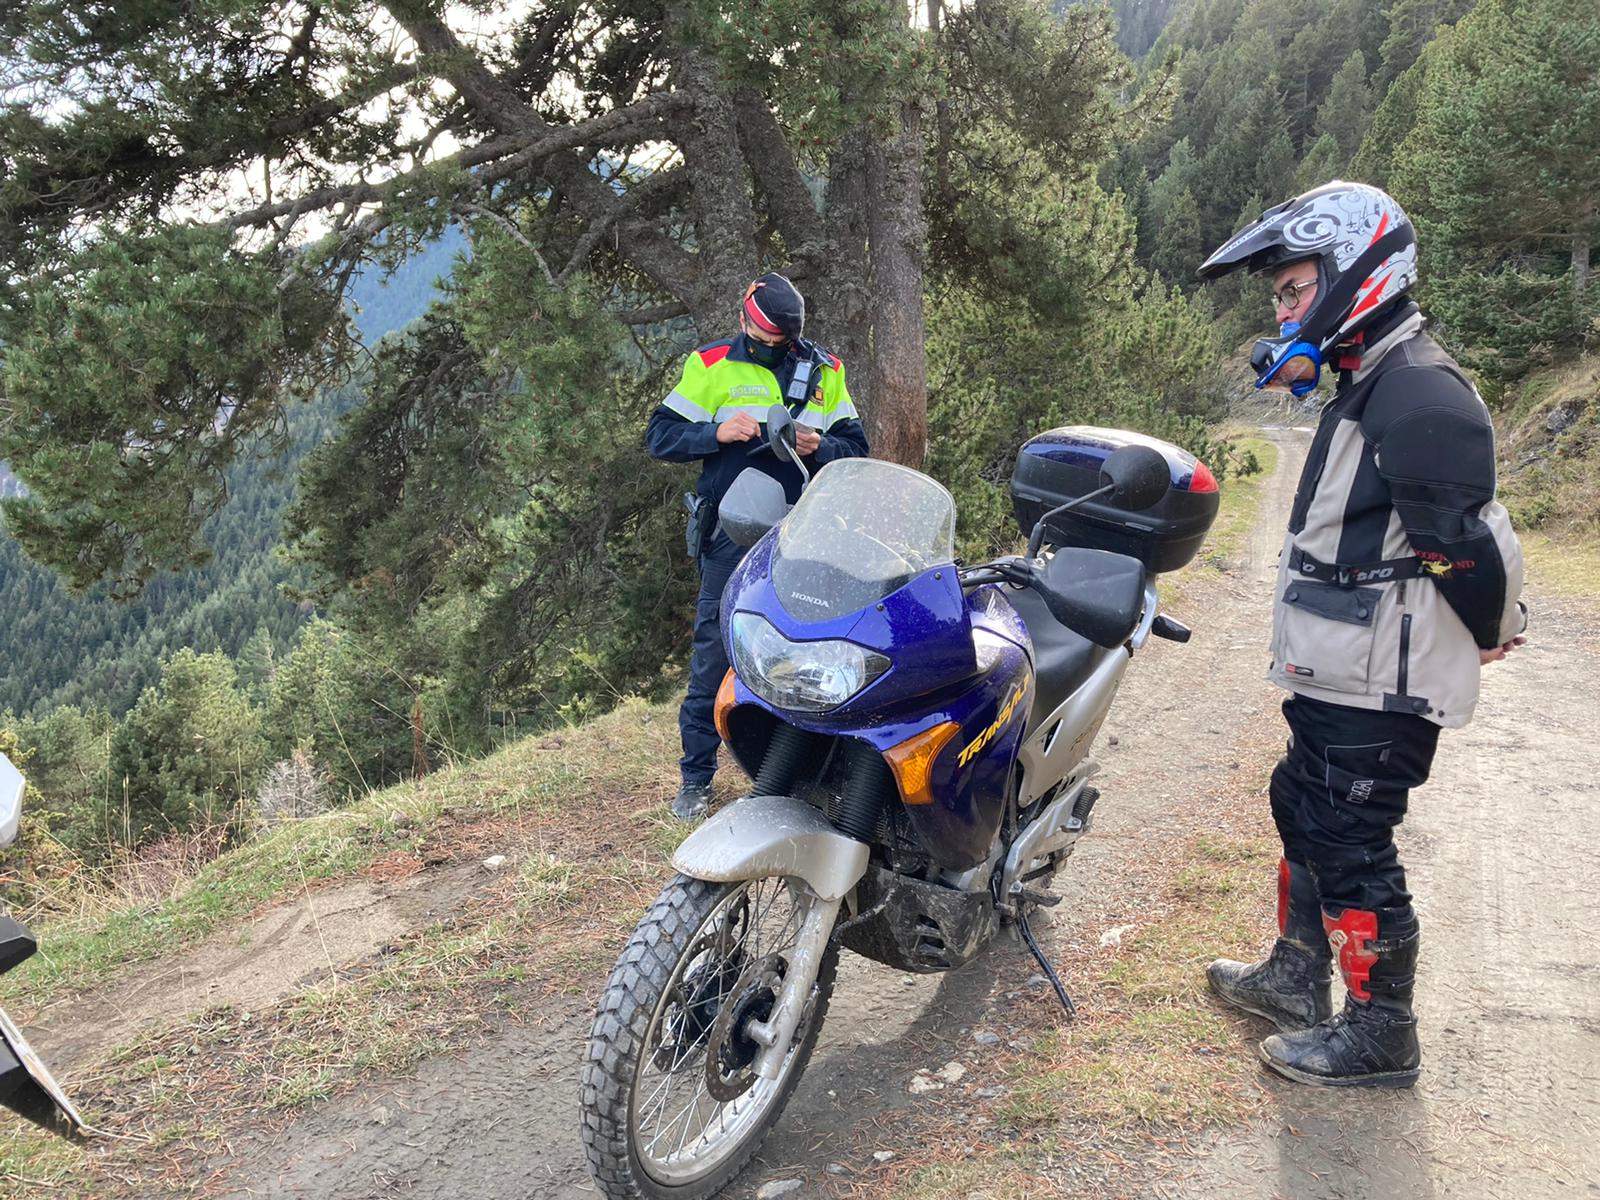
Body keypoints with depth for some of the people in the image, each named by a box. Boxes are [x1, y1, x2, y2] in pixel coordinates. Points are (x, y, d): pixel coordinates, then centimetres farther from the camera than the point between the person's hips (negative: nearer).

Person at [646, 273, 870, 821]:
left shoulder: (823, 370, 13)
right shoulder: (711, 365, 5)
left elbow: (855, 446, 15)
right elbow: (660, 435, 3)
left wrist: (819, 447, -6)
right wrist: (717, 432, -14)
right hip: (732, 533, -2)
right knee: (715, 654, -2)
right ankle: (696, 779, 10)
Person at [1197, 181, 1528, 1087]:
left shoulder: (1420, 395, -22)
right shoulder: (1368, 385, 13)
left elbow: (1472, 543, -23)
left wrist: (1492, 635, -8)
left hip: (1382, 690, -10)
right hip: (1339, 675, 10)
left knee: (1351, 848, 0)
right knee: (1306, 814, 21)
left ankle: (1381, 1035, 17)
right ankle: (1298, 977, 39)